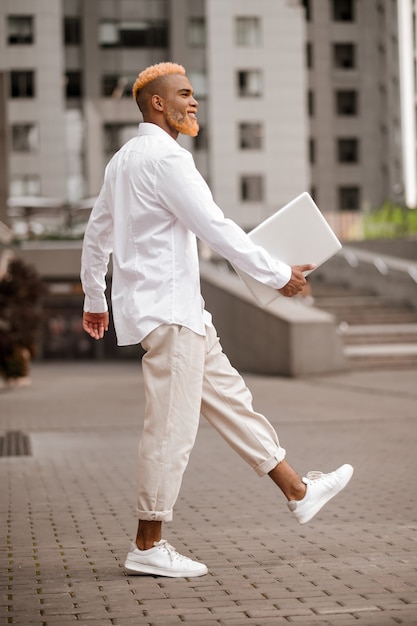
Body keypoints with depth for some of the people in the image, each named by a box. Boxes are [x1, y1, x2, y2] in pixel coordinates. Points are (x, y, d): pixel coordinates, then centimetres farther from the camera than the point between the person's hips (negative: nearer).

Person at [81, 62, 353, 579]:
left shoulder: (123, 159, 16)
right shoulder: (165, 158, -15)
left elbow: (97, 232, 23)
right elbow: (216, 229, -18)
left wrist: (94, 299, 32)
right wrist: (278, 276, -11)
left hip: (179, 308, 11)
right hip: (166, 309, -11)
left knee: (228, 398, 14)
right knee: (171, 426, -6)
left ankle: (297, 492, 23)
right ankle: (147, 547, 0)